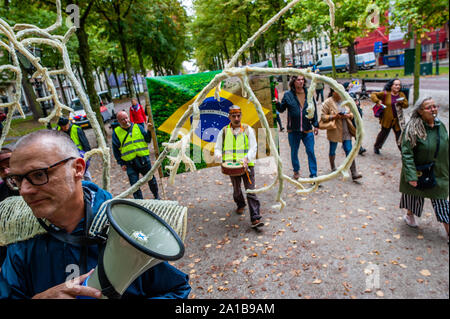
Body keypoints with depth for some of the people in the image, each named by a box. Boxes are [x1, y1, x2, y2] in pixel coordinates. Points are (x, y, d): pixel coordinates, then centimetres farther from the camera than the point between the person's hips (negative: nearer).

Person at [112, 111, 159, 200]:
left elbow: (147, 140, 7)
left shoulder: (138, 127, 5)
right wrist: (121, 164, -2)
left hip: (144, 159, 2)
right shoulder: (116, 132, 1)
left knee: (151, 179, 15)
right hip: (129, 163, -1)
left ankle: (156, 196, 37)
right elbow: (115, 150, 4)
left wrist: (149, 131, -11)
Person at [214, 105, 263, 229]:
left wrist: (246, 158, -20)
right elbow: (217, 148, 10)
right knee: (236, 189, 16)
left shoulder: (248, 129, 4)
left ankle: (255, 219, -6)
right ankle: (240, 205, 47)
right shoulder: (224, 131, 8)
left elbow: (253, 147, -1)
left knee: (250, 191, -8)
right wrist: (219, 155, -14)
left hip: (247, 164, -2)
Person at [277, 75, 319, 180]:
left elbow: (314, 110, 11)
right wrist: (277, 104, -18)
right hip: (293, 130, 0)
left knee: (311, 152, 0)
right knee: (294, 152, 13)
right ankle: (296, 171, 34)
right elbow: (281, 109, 4)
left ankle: (313, 174, 10)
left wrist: (315, 125, 9)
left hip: (307, 129, 1)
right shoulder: (288, 95, -1)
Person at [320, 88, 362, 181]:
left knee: (349, 150, -1)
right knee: (332, 150, 11)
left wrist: (349, 115, -8)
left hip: (346, 131, 3)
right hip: (334, 130, -3)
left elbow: (352, 113, 14)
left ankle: (354, 173, 0)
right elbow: (323, 117, -10)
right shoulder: (328, 102, -9)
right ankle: (333, 168, 36)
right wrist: (334, 116, -22)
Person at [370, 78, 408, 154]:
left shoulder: (401, 94, 6)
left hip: (398, 120, 3)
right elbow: (373, 95, -7)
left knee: (400, 135, 1)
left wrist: (401, 102, -14)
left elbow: (406, 104, 6)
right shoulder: (385, 94, -8)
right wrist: (378, 101, -21)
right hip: (387, 119, -3)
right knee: (384, 133, 13)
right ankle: (376, 146, 36)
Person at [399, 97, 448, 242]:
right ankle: (409, 215, 45)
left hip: (438, 173, 4)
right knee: (414, 195, 18)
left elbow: (445, 149, 12)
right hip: (418, 172, -4)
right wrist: (411, 175, -25)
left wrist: (445, 170, 13)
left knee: (441, 201, 9)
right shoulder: (413, 128, -19)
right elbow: (406, 154, -21)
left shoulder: (440, 125, 0)